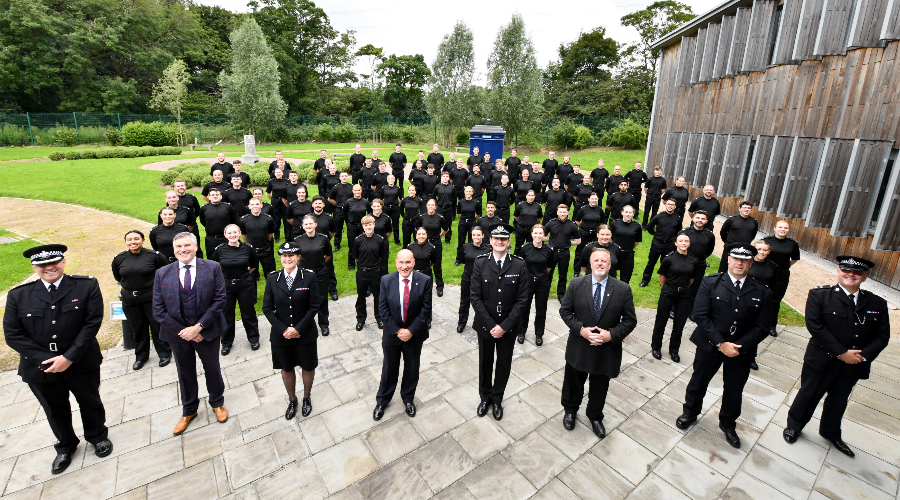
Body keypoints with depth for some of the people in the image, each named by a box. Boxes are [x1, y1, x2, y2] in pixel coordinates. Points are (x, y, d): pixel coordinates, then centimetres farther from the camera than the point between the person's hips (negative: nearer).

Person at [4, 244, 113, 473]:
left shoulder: (87, 286, -12)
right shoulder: (18, 296, -5)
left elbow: (92, 323, -16)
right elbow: (13, 335, -6)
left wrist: (69, 357, -19)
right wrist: (45, 359, -15)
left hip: (81, 363, -2)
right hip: (40, 367, 2)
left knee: (90, 403, 18)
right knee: (55, 411, 21)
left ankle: (98, 435, 44)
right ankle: (66, 446, 46)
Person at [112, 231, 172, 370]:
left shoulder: (154, 255, -11)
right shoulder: (119, 259, -1)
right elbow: (117, 277, 18)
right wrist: (128, 286, 15)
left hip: (151, 297, -3)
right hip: (129, 300, 3)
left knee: (157, 325, 3)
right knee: (138, 328, 14)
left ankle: (165, 353, 18)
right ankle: (141, 356, 30)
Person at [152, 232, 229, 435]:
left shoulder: (212, 268, -10)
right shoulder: (162, 274, -5)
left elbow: (219, 300, -13)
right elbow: (158, 310, -6)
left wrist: (198, 327, -19)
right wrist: (183, 331, -12)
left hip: (207, 330, -1)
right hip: (178, 334, 2)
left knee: (212, 369, 16)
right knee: (185, 373, 19)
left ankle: (217, 403, 42)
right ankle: (189, 411, 42)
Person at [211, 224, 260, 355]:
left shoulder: (247, 248, -7)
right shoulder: (219, 250, -7)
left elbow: (254, 265, 11)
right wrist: (221, 276, 6)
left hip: (245, 285, -1)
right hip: (226, 286, 1)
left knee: (248, 313, 10)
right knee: (227, 315, 12)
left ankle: (254, 339, 28)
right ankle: (226, 342, 30)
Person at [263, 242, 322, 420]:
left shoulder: (309, 276, -11)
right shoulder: (272, 278, -5)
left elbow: (314, 305, -11)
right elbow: (267, 308, -4)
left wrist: (298, 328, -16)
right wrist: (284, 329, -12)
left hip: (305, 334, -1)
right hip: (281, 335, 2)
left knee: (307, 367, 15)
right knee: (286, 368, 18)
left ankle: (306, 398, 40)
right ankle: (292, 400, 41)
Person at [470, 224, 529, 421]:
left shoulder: (519, 264, -9)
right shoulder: (480, 263, -8)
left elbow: (522, 299, -9)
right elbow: (475, 297, -9)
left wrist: (504, 326, -14)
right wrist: (491, 325, -14)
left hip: (509, 326, 0)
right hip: (485, 325, 0)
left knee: (504, 364, 15)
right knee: (485, 362, 17)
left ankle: (497, 398, 39)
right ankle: (485, 396, 41)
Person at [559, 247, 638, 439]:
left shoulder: (623, 289, -11)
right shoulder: (576, 284, -10)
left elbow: (630, 320, -6)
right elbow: (565, 310, -5)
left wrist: (611, 335, -20)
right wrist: (581, 329, -18)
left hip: (607, 349, 0)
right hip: (579, 346, 0)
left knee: (599, 387, 20)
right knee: (573, 382, 20)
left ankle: (595, 416, 47)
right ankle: (570, 410, 48)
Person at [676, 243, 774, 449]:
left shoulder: (761, 293, -5)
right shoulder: (710, 283, -11)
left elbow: (762, 327, -6)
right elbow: (700, 315, -16)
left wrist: (739, 346, -17)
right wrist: (720, 343, -20)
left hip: (741, 351, 2)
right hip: (710, 345, -1)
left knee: (734, 391, 17)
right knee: (698, 382, 15)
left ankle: (728, 423, 43)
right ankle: (690, 412, 41)